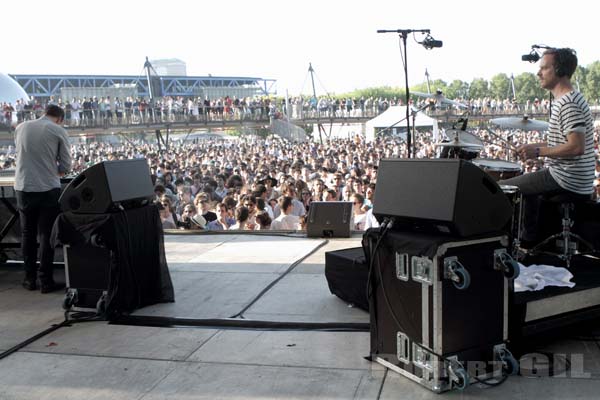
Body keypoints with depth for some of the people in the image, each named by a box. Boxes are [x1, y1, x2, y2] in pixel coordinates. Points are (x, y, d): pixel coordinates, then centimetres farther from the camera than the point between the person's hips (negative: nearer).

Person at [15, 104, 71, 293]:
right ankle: (46, 281, 7)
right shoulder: (59, 131, -4)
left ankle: (30, 279, 19)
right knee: (46, 236, 4)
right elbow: (66, 166, -3)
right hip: (48, 190, -3)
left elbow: (20, 154, 17)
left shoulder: (21, 128, 7)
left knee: (27, 234, 14)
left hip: (23, 187, 3)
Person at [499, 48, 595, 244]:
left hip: (567, 180, -11)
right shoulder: (570, 99, 14)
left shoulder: (568, 104, -20)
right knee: (527, 184, 33)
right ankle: (530, 241, 35)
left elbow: (577, 147, -28)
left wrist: (539, 151, -19)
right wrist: (539, 146, 11)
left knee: (500, 188, -6)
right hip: (574, 178, 11)